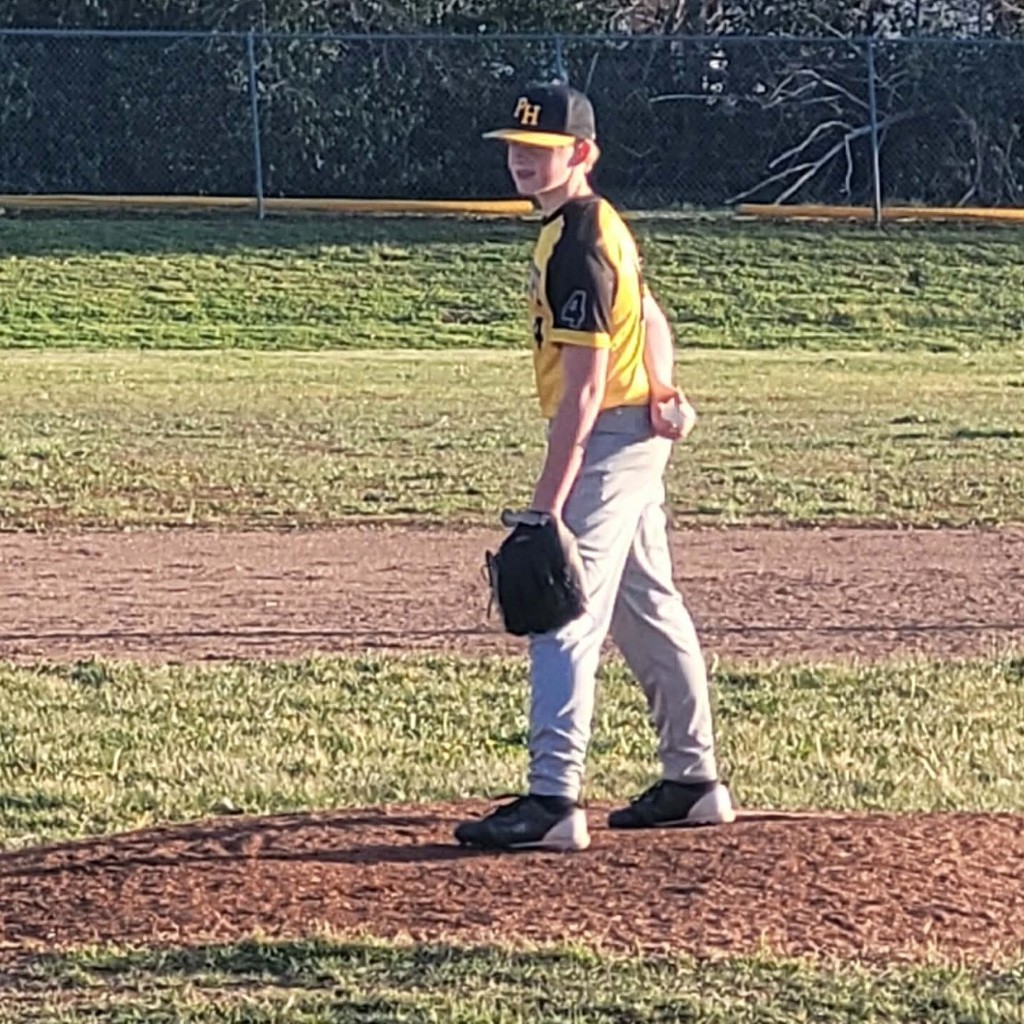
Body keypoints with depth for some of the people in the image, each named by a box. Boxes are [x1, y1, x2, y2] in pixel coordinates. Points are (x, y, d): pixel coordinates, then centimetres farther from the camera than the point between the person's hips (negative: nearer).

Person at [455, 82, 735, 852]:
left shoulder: (577, 245, -19)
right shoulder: (598, 226, 13)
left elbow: (583, 384, -23)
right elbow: (651, 319, 23)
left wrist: (550, 495, -25)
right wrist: (660, 387, 5)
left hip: (607, 441, -11)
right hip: (635, 438, 11)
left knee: (565, 616, -14)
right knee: (647, 609, 17)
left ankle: (554, 801, -19)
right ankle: (693, 780, 26)